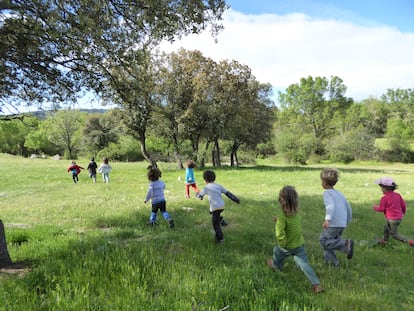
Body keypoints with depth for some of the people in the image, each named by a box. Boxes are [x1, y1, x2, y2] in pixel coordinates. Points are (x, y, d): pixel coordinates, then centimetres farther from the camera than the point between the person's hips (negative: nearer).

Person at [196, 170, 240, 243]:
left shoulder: (206, 188, -4)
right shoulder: (219, 186, 9)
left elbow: (200, 196, 5)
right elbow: (228, 193, 5)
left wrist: (197, 194, 29)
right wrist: (236, 200, 7)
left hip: (215, 207, -6)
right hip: (222, 206, 6)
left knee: (215, 224, 11)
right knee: (211, 211, 35)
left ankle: (220, 238, 15)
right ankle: (221, 220, 19)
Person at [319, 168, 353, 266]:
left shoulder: (327, 193, -6)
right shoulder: (339, 193, 17)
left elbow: (331, 205, -25)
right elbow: (349, 209, 20)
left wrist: (327, 219, -37)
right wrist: (346, 222, 31)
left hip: (334, 224, -8)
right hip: (342, 224, 8)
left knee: (323, 240, -1)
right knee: (330, 240, 20)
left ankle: (346, 243, -16)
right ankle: (331, 261, 20)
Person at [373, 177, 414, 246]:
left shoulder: (384, 198, -21)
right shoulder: (398, 195, 0)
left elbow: (381, 209, -11)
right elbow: (403, 205, 9)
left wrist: (375, 207, 10)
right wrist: (403, 212, 28)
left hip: (392, 219, -8)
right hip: (399, 217, 9)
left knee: (394, 235, 7)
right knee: (386, 227, 27)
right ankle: (384, 240, 40)